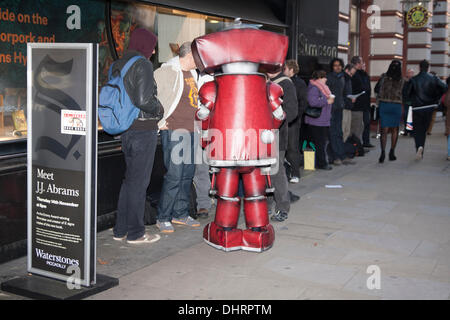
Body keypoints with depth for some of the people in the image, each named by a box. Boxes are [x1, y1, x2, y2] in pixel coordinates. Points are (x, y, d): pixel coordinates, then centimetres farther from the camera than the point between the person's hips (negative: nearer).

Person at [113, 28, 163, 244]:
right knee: (139, 181, 0)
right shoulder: (143, 65, -14)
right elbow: (144, 100, -22)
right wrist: (158, 109, -4)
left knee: (130, 179, 17)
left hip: (126, 129, 8)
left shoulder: (117, 66, 11)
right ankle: (135, 233, 9)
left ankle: (121, 230, 22)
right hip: (143, 129, -8)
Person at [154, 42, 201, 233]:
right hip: (174, 131, -9)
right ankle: (163, 218, 1)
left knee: (188, 173, 12)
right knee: (174, 175, -9)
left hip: (190, 130, 9)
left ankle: (180, 214, 23)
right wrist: (159, 122, -14)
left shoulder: (191, 72, 15)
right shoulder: (168, 71, -11)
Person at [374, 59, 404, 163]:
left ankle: (383, 151, -16)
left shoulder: (383, 77, -3)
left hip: (384, 105, 0)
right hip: (397, 106, 0)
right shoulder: (402, 80, -4)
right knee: (394, 130, 15)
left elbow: (376, 89, 5)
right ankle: (392, 152, 16)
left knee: (384, 130, 1)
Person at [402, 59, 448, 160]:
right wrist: (436, 99, 0)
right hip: (429, 108, 2)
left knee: (417, 129, 6)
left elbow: (405, 92, -11)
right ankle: (420, 153, 13)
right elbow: (444, 88, -11)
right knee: (424, 129, 14)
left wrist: (411, 100, 6)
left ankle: (419, 146, -21)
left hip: (417, 108, -2)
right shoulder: (433, 79, -2)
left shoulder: (413, 80, -5)